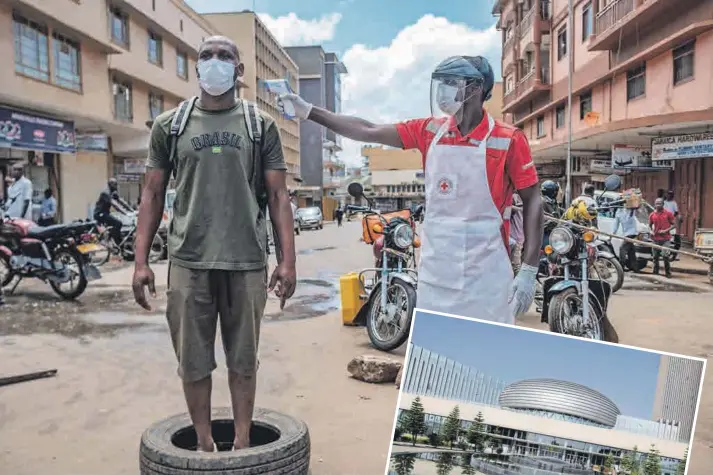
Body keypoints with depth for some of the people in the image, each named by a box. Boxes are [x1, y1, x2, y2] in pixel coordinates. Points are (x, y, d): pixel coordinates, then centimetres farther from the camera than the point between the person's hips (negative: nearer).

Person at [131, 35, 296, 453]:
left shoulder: (261, 125, 7)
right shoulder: (169, 125, 8)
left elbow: (278, 195, 4)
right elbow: (153, 194, 9)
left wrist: (288, 260, -4)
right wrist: (141, 261, 1)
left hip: (247, 262, 0)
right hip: (188, 262, 1)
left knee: (244, 361, 9)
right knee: (194, 362, 8)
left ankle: (243, 443, 23)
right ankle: (205, 444, 24)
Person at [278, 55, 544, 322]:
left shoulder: (508, 140, -7)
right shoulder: (431, 130, 5)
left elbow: (532, 201, -4)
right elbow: (369, 132, 6)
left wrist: (528, 270, -8)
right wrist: (309, 111, 4)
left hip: (485, 275, -4)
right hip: (435, 273, 4)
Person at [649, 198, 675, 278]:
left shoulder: (668, 213, -3)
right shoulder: (652, 215, 6)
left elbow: (674, 224, -1)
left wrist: (666, 230, -14)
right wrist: (652, 231, 3)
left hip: (665, 239, -3)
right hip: (656, 239, 3)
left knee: (665, 256, -11)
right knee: (655, 256, 8)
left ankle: (668, 273, 2)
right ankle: (655, 272, 20)